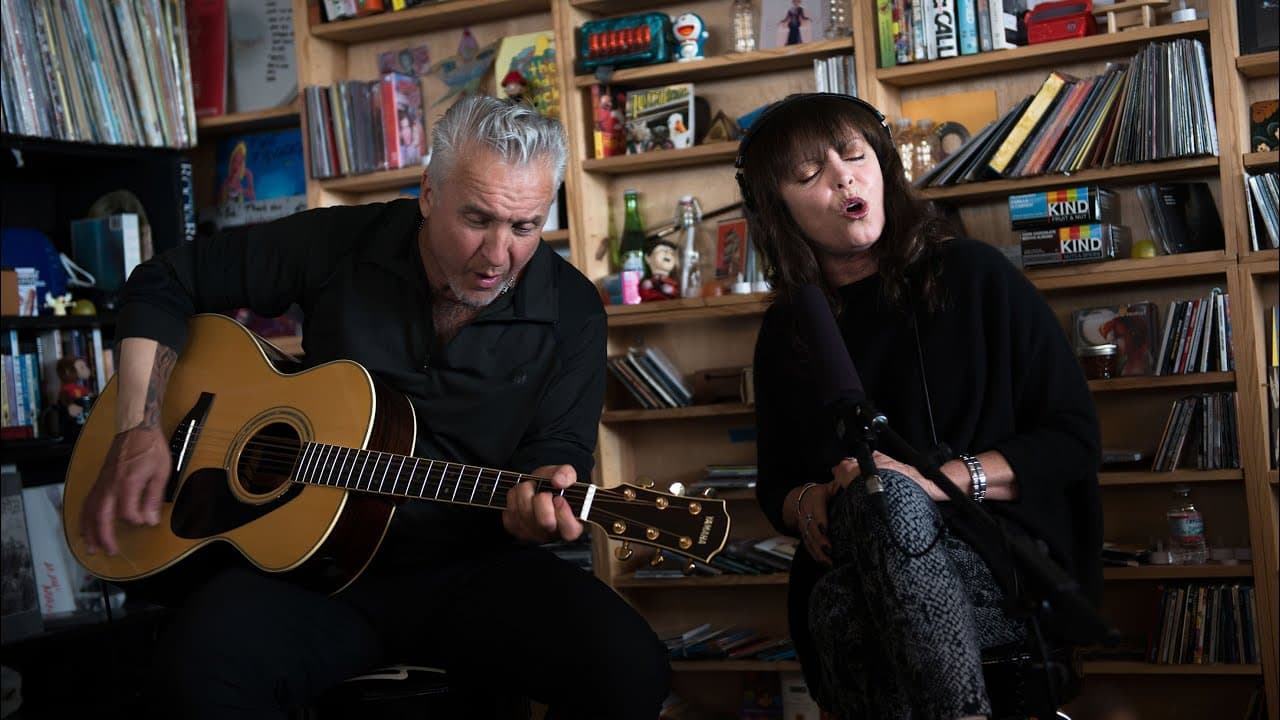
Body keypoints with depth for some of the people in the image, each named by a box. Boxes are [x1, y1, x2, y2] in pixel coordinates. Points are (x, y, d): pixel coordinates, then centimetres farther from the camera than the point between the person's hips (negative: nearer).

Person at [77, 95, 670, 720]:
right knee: (201, 663, -34)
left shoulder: (570, 311, -2)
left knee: (627, 669, -27)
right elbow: (164, 283, 7)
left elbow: (558, 453, -1)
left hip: (475, 571, 1)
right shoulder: (339, 247, -3)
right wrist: (140, 430, -5)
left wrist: (539, 501, -27)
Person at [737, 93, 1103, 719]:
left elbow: (1074, 439, 2)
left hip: (1010, 567, -1)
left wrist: (934, 480, -14)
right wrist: (804, 502, -4)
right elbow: (775, 484, 23)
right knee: (841, 614, -37)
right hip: (847, 576, 2)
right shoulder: (785, 333, 15)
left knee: (884, 499, -36)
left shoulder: (974, 276, 5)